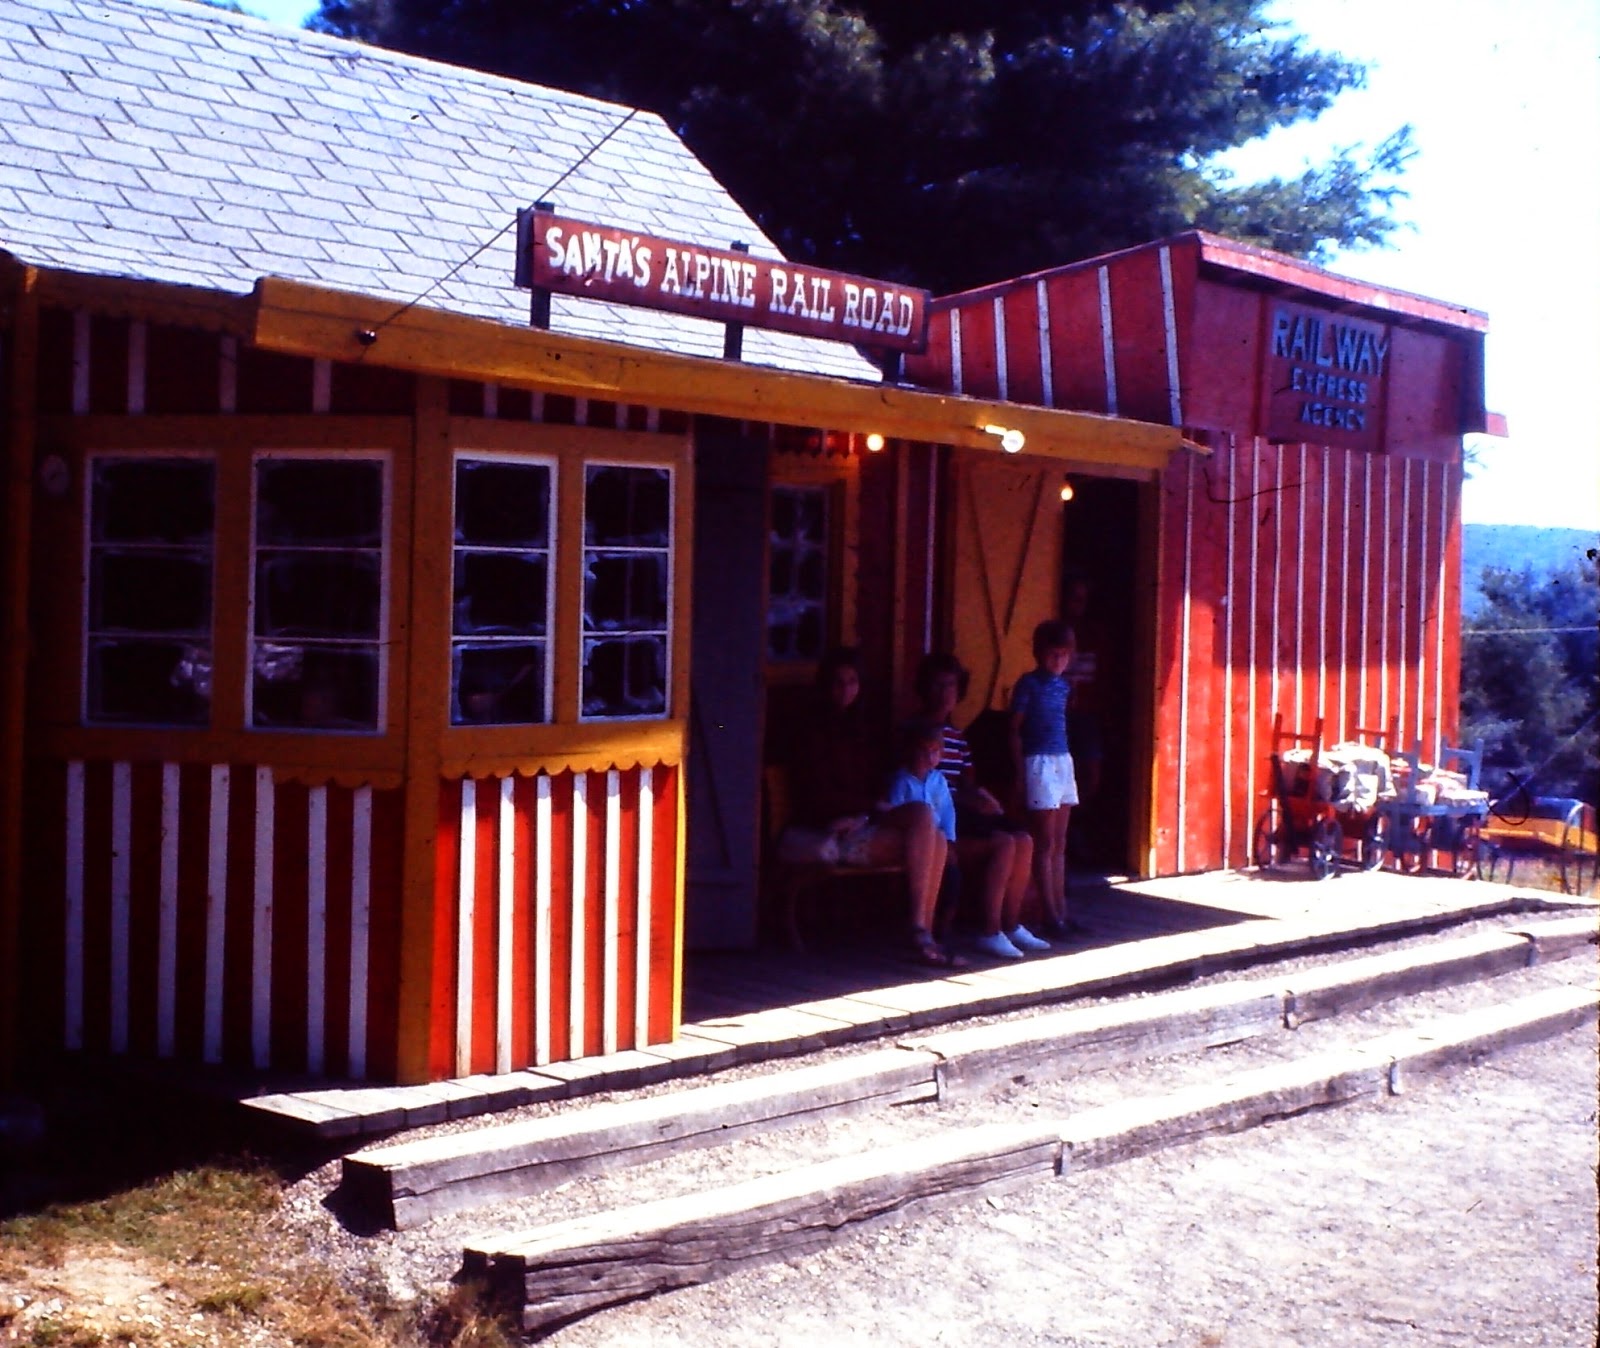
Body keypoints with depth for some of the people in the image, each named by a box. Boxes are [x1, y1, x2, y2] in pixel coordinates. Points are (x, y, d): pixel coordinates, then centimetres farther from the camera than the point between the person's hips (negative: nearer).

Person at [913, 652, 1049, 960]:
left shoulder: (958, 737, 21)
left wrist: (983, 798, -3)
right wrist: (972, 802, -17)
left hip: (962, 812, 9)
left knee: (1023, 839, -7)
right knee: (1004, 842, -24)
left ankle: (1011, 925, -1)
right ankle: (991, 932, -22)